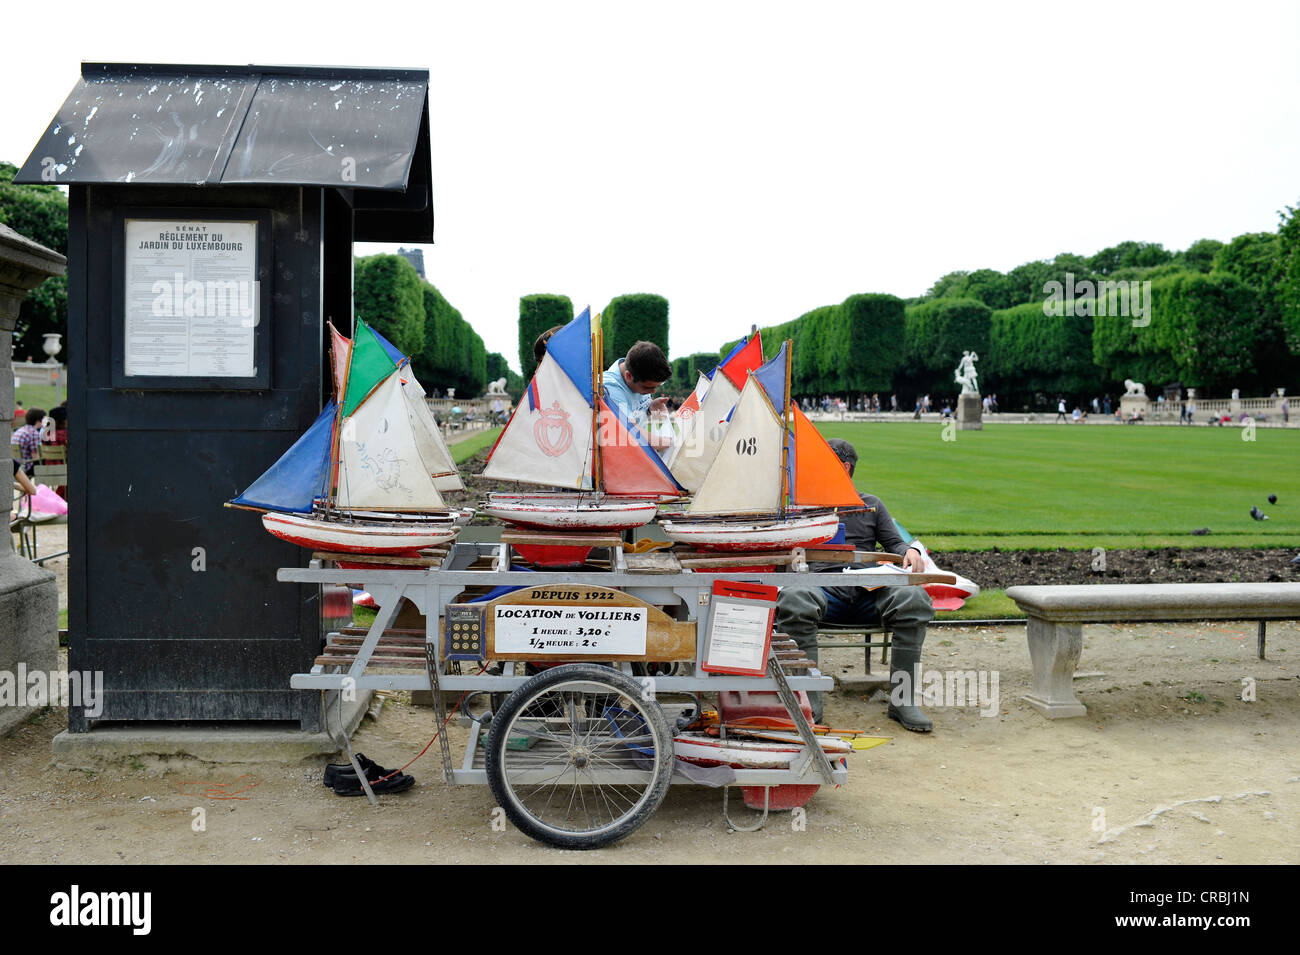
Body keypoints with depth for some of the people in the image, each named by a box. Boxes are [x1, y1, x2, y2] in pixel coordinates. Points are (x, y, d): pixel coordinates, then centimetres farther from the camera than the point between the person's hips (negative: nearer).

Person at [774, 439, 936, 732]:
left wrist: (910, 551, -1)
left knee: (914, 599, -31)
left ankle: (902, 700, -24)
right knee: (793, 598, -38)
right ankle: (808, 702, -36)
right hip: (823, 584, -1)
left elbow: (894, 543, 21)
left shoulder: (871, 504, 28)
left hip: (869, 588, 2)